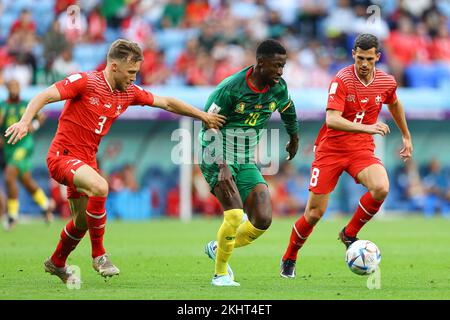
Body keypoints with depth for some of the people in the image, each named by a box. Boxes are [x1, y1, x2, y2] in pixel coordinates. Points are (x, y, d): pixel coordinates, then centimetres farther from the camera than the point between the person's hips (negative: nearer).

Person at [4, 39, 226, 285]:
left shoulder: (129, 93, 4)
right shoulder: (85, 82, -15)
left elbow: (167, 103, 14)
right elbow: (44, 97, -19)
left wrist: (203, 116, 13)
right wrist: (25, 121, -35)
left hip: (86, 160, 8)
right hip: (63, 154, -8)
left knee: (82, 222, 15)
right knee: (99, 186, -32)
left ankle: (56, 263, 42)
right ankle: (99, 255, -18)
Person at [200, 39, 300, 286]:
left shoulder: (278, 88, -2)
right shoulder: (230, 88, -19)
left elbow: (288, 110, 23)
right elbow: (208, 129, -17)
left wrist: (294, 139, 38)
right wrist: (222, 166, -26)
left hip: (246, 163, 6)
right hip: (218, 159, -6)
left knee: (263, 220, -8)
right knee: (235, 215, -24)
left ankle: (217, 248, 19)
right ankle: (221, 274, -5)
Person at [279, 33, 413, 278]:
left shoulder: (387, 82, -1)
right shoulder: (342, 80, -17)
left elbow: (395, 104, 23)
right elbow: (332, 120, -29)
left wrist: (406, 136, 30)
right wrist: (367, 128, -41)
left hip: (362, 149, 3)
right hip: (330, 149, -3)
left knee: (381, 188, -27)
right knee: (315, 213, -3)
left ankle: (349, 234, -3)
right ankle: (289, 259, 22)